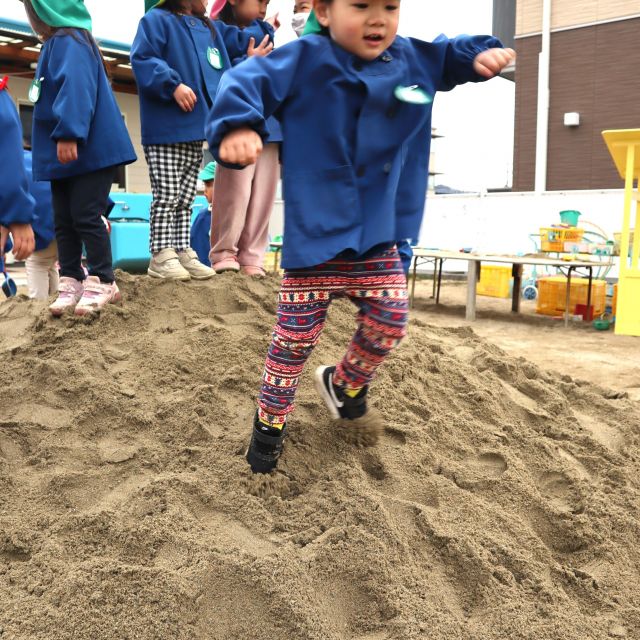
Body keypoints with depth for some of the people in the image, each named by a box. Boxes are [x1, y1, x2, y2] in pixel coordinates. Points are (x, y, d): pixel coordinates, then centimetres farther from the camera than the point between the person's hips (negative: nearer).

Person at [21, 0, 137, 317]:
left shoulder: (68, 42, -11)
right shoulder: (57, 44, 20)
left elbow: (76, 88, -25)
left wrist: (68, 133, -32)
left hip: (90, 150, -10)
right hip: (63, 153, 10)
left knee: (85, 217, -7)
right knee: (64, 221, 8)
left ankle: (102, 282, 2)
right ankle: (71, 282, 13)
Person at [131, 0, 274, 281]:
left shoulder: (208, 28, 21)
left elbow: (237, 39, 36)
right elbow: (142, 59, -17)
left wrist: (264, 28, 39)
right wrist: (173, 84, -23)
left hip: (194, 129, 8)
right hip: (165, 131, -8)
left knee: (185, 198, 10)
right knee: (166, 196, -6)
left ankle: (182, 252, 16)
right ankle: (161, 256, 0)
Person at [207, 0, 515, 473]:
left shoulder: (412, 59, 6)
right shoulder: (305, 60, -10)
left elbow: (452, 56, 24)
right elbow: (248, 81, -18)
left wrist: (482, 54, 2)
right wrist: (238, 125, -38)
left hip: (379, 233, 5)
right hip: (313, 233, -5)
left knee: (390, 321, 8)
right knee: (297, 333, 1)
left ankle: (346, 386, 37)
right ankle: (271, 421, 23)